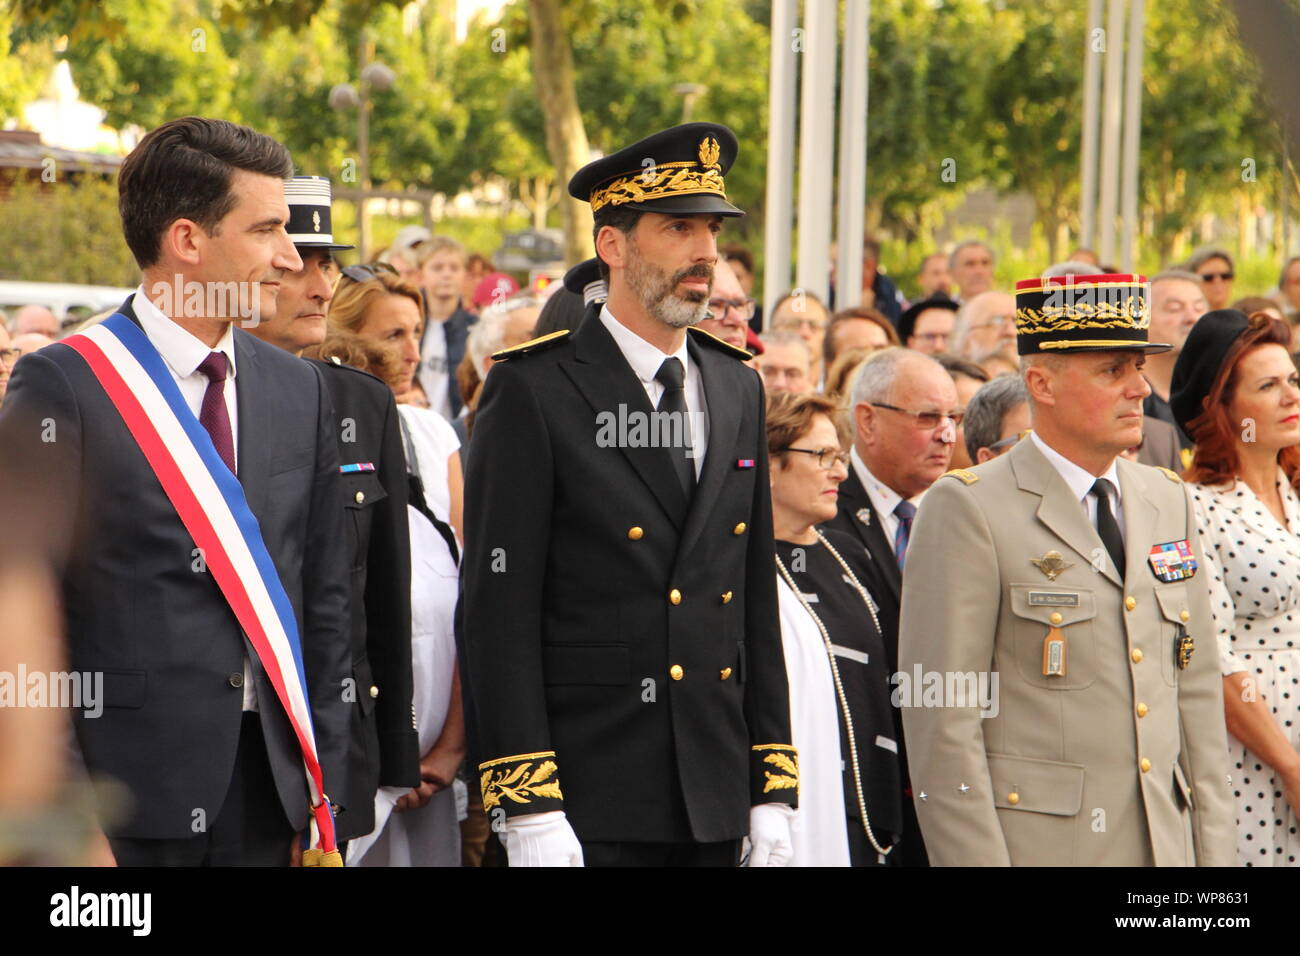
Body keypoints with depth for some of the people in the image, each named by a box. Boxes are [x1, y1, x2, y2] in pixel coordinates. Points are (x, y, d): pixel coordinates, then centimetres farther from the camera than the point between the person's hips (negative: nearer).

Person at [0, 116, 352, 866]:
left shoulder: (300, 390, 11)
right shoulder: (63, 387, -7)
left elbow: (326, 601, 14)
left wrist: (323, 801, 9)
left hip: (272, 786, 5)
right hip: (127, 797, -5)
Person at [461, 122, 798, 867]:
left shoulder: (738, 391, 13)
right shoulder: (534, 392, -5)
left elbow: (757, 604, 15)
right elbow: (499, 610, -9)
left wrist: (772, 791, 10)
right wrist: (529, 809, -14)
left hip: (714, 806, 5)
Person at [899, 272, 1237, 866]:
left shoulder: (1169, 503, 14)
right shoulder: (968, 510, -5)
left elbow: (1196, 693, 15)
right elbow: (943, 722, -10)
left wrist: (1213, 855, 9)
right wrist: (976, 861, -15)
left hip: (1164, 849, 6)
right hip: (1034, 845, -5)